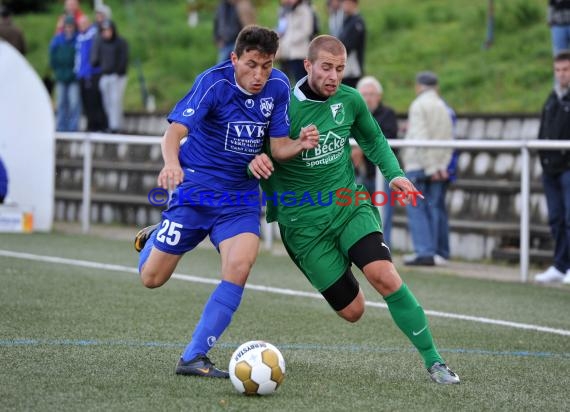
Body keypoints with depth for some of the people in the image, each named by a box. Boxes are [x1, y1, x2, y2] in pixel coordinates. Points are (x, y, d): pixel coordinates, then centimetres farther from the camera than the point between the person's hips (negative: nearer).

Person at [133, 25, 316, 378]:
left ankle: (194, 357, -15)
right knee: (152, 278, 1)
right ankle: (153, 238, 40)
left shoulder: (278, 87, -6)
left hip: (241, 195, 3)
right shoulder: (214, 83, -19)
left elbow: (278, 146, -3)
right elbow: (175, 131, -29)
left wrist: (300, 145, -26)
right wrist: (171, 163, -50)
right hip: (196, 187, -3)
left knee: (240, 265, -23)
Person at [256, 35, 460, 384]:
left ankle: (433, 362, -14)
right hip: (303, 221, -2)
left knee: (385, 276, -23)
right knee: (352, 310, -1)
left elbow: (373, 139, 19)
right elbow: (262, 156, -7)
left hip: (350, 204, 2)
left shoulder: (350, 100, -1)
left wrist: (394, 173, 4)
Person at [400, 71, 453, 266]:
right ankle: (431, 252, 6)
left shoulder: (418, 105, -6)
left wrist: (430, 167, -15)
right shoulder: (443, 107, 14)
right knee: (433, 208, 7)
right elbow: (448, 139, 9)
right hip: (439, 167, 6)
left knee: (416, 208, -4)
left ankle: (423, 252, -11)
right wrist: (441, 166, 8)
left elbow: (420, 138, -14)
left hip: (418, 165, -6)